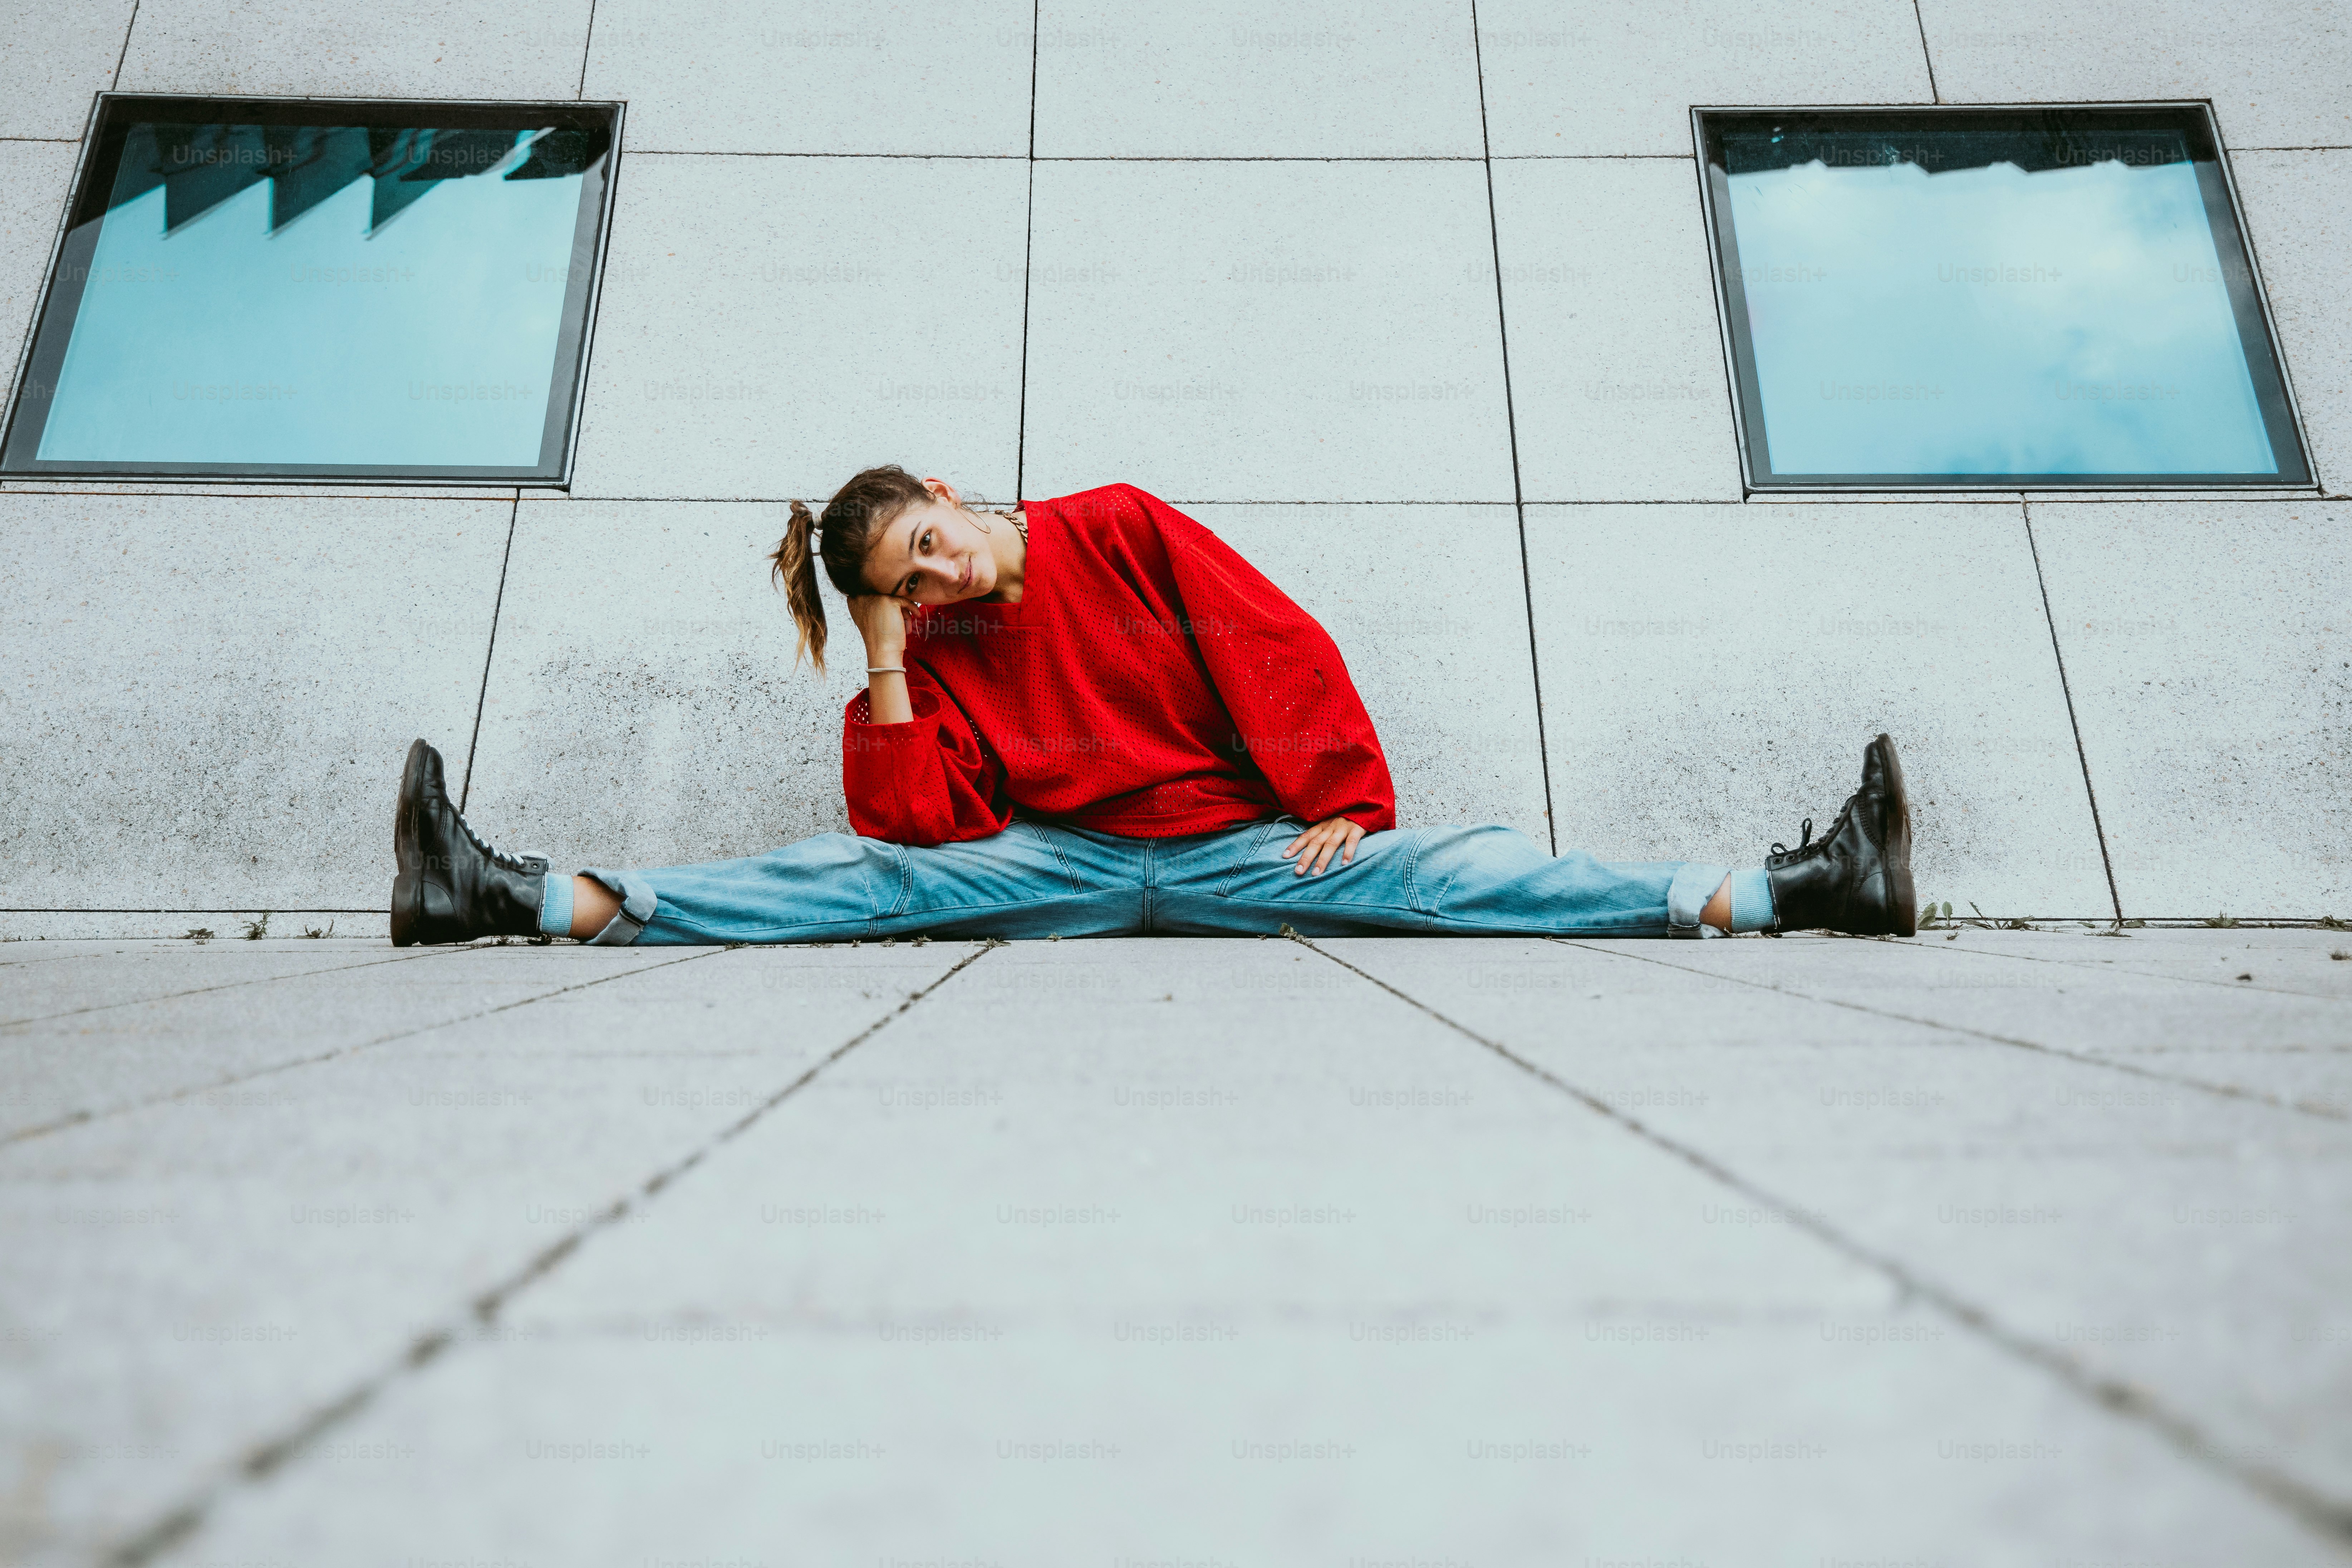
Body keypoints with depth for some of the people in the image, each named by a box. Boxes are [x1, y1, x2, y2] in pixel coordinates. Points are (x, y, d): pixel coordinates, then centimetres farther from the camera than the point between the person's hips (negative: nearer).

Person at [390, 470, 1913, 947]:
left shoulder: (1121, 529, 1)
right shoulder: (937, 661, 8)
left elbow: (1285, 649, -2)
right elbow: (913, 828, -6)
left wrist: (1344, 801, -7)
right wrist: (887, 665, -7)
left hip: (1245, 843, -2)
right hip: (1056, 865, 2)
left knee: (1451, 870, -20)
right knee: (854, 875, -16)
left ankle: (1779, 888, -27)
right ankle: (537, 897, -26)